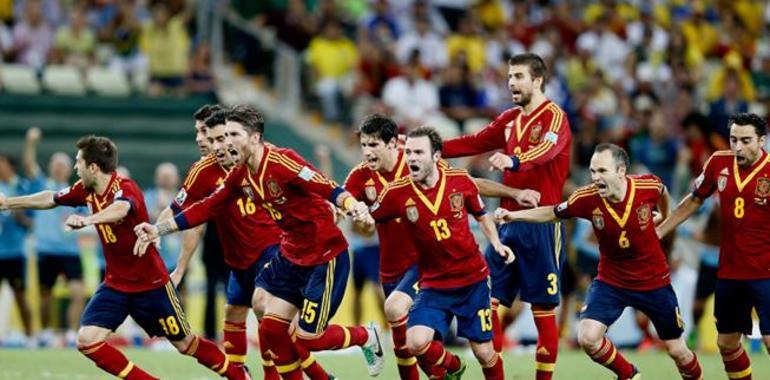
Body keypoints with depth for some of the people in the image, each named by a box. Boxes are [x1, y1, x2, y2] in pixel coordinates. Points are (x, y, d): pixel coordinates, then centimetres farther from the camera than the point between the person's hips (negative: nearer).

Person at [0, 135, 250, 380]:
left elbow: (121, 208, -48)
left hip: (151, 284, -6)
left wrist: (87, 220, -67)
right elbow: (50, 199, 16)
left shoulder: (124, 188, -24)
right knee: (87, 341, -13)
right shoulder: (86, 190, -1)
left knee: (185, 344, 5)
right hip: (115, 284, 6)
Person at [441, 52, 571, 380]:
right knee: (487, 299, 2)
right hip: (507, 220, 7)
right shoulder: (510, 120, 15)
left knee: (543, 309, -4)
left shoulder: (554, 117, -7)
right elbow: (474, 143, 22)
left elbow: (546, 150, -27)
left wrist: (514, 161, -47)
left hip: (541, 224, -7)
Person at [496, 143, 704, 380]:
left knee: (677, 351, 7)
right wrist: (513, 215, -17)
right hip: (611, 282, 0)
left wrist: (664, 218, 23)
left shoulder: (648, 186, -21)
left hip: (654, 281, 0)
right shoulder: (587, 199, -21)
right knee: (588, 338, -20)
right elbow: (552, 213, -5)